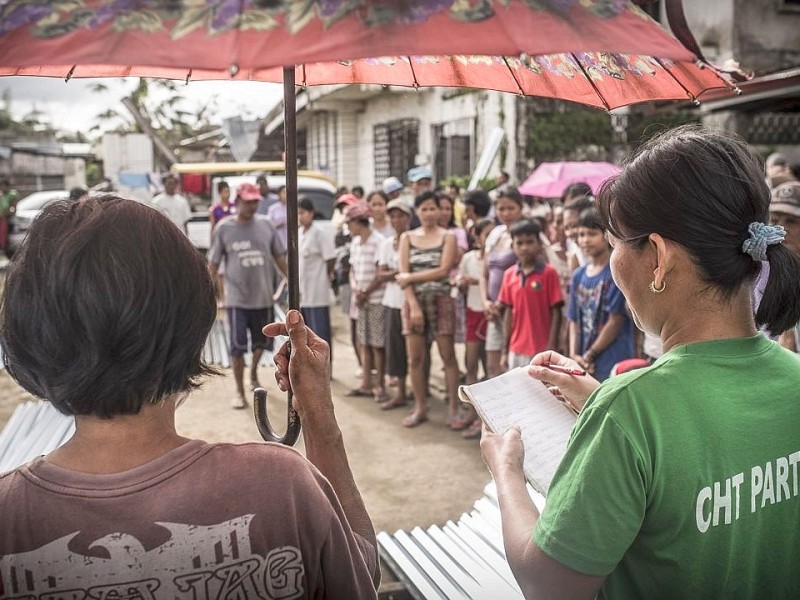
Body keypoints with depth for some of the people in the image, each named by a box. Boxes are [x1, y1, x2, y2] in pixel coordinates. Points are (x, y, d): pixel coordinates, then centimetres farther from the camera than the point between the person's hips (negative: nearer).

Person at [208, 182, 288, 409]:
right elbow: (214, 262, 0)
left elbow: (279, 256, 7)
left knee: (262, 341, 17)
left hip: (263, 296, 3)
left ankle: (253, 374, 45)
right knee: (238, 346, -2)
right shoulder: (224, 228, -5)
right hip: (237, 298, -3)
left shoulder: (265, 224, 0)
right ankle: (240, 392, 11)